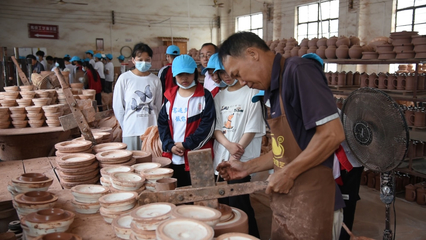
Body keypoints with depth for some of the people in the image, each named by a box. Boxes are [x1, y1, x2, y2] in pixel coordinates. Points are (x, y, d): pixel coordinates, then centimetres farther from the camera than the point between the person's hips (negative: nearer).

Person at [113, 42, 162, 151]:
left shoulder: (155, 80, 4)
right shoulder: (125, 78, -1)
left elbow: (158, 106, 10)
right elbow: (117, 106, 3)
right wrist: (125, 126, 4)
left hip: (151, 129, 1)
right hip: (131, 130, -1)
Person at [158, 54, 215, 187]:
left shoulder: (205, 96, -1)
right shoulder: (170, 96, 11)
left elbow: (207, 125, -8)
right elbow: (162, 123, 10)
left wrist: (186, 144, -10)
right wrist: (170, 146, -4)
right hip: (172, 158, 4)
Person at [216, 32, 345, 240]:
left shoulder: (298, 70, -16)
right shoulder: (275, 88, 11)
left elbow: (333, 134, -22)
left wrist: (288, 173, -17)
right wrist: (248, 167, 11)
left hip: (311, 202, -8)